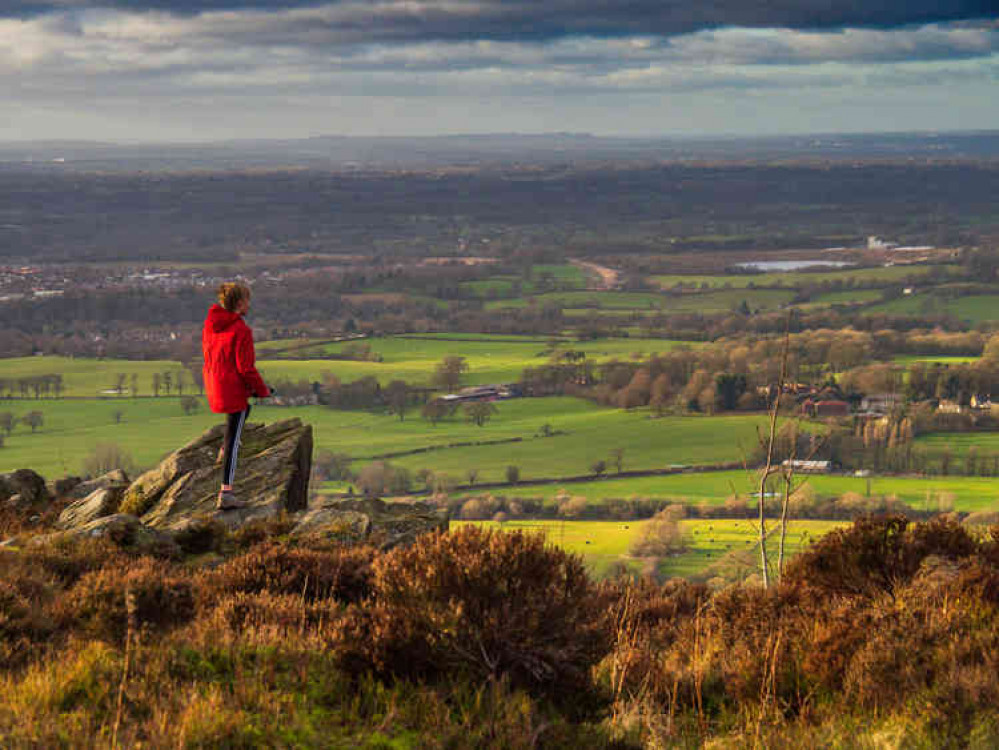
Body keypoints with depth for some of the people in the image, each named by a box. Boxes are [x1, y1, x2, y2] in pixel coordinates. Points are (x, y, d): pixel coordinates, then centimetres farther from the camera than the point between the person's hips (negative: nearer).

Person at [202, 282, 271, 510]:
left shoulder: (210, 325, 4)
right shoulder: (241, 331, -20)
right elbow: (246, 368, -19)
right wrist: (262, 390, -3)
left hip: (214, 387, 8)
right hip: (233, 389, -7)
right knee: (233, 441, -1)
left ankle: (226, 448, 31)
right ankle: (225, 494, -1)